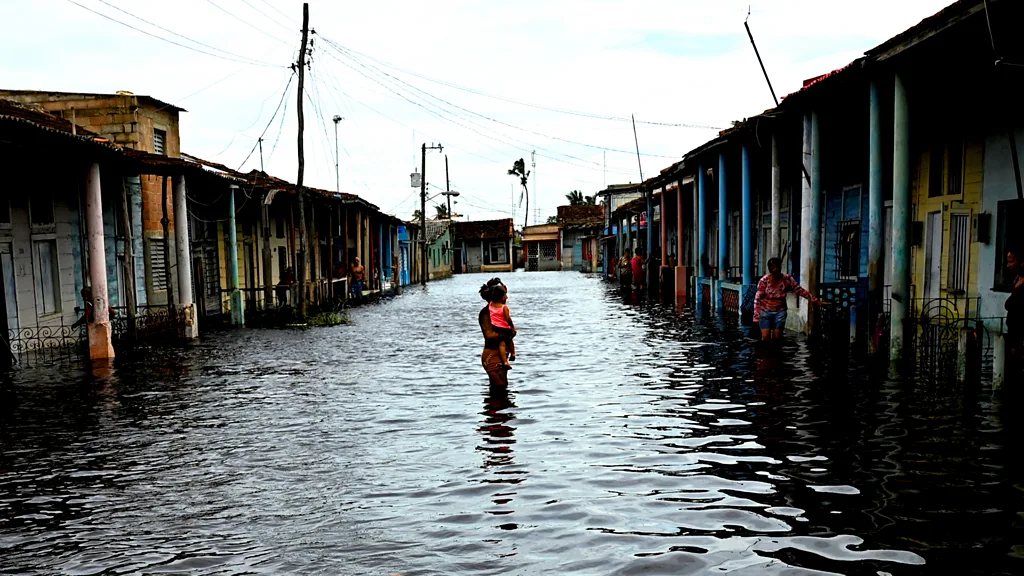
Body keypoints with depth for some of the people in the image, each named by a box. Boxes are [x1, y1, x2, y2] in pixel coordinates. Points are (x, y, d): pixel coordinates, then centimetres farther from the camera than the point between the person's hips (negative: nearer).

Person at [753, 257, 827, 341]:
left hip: (780, 312, 2)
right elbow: (757, 298, -11)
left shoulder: (787, 279, -6)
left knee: (776, 338, 0)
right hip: (765, 311, -2)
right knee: (765, 338, -10)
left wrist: (817, 301, -7)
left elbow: (800, 291, -2)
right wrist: (756, 316, -16)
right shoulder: (764, 280, -12)